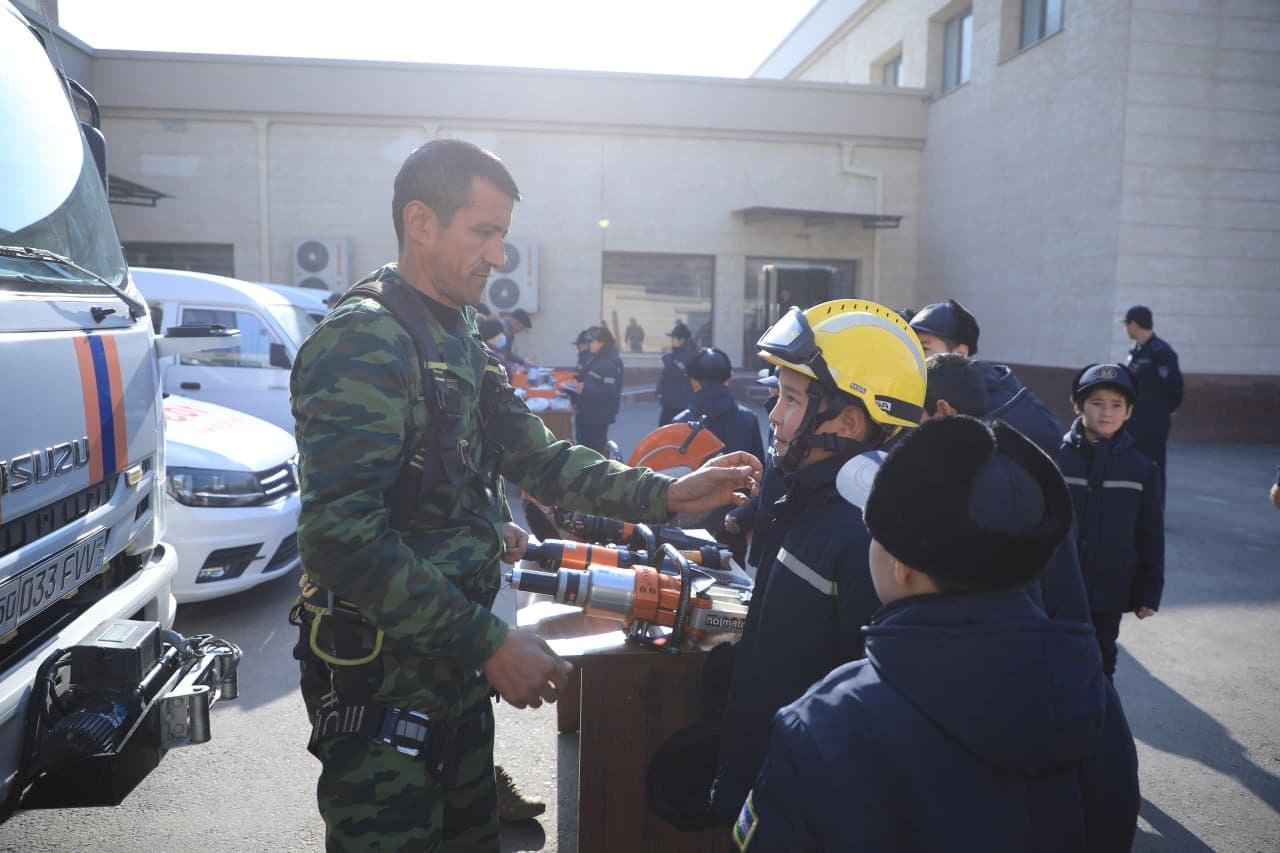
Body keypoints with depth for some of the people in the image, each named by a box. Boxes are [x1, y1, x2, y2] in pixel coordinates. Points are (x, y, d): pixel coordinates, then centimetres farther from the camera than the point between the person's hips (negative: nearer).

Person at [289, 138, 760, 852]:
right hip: (385, 679, -8)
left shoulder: (461, 345, 10)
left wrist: (666, 496, -1)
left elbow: (539, 456, 10)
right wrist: (488, 642, -26)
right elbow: (341, 536, -28)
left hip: (456, 664, 9)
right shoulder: (363, 344, -20)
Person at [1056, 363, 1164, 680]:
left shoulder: (1143, 469, -2)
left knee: (1100, 665, 16)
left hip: (1109, 595, 2)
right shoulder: (1054, 456, -9)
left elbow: (1151, 537, 3)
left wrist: (1149, 594, 2)